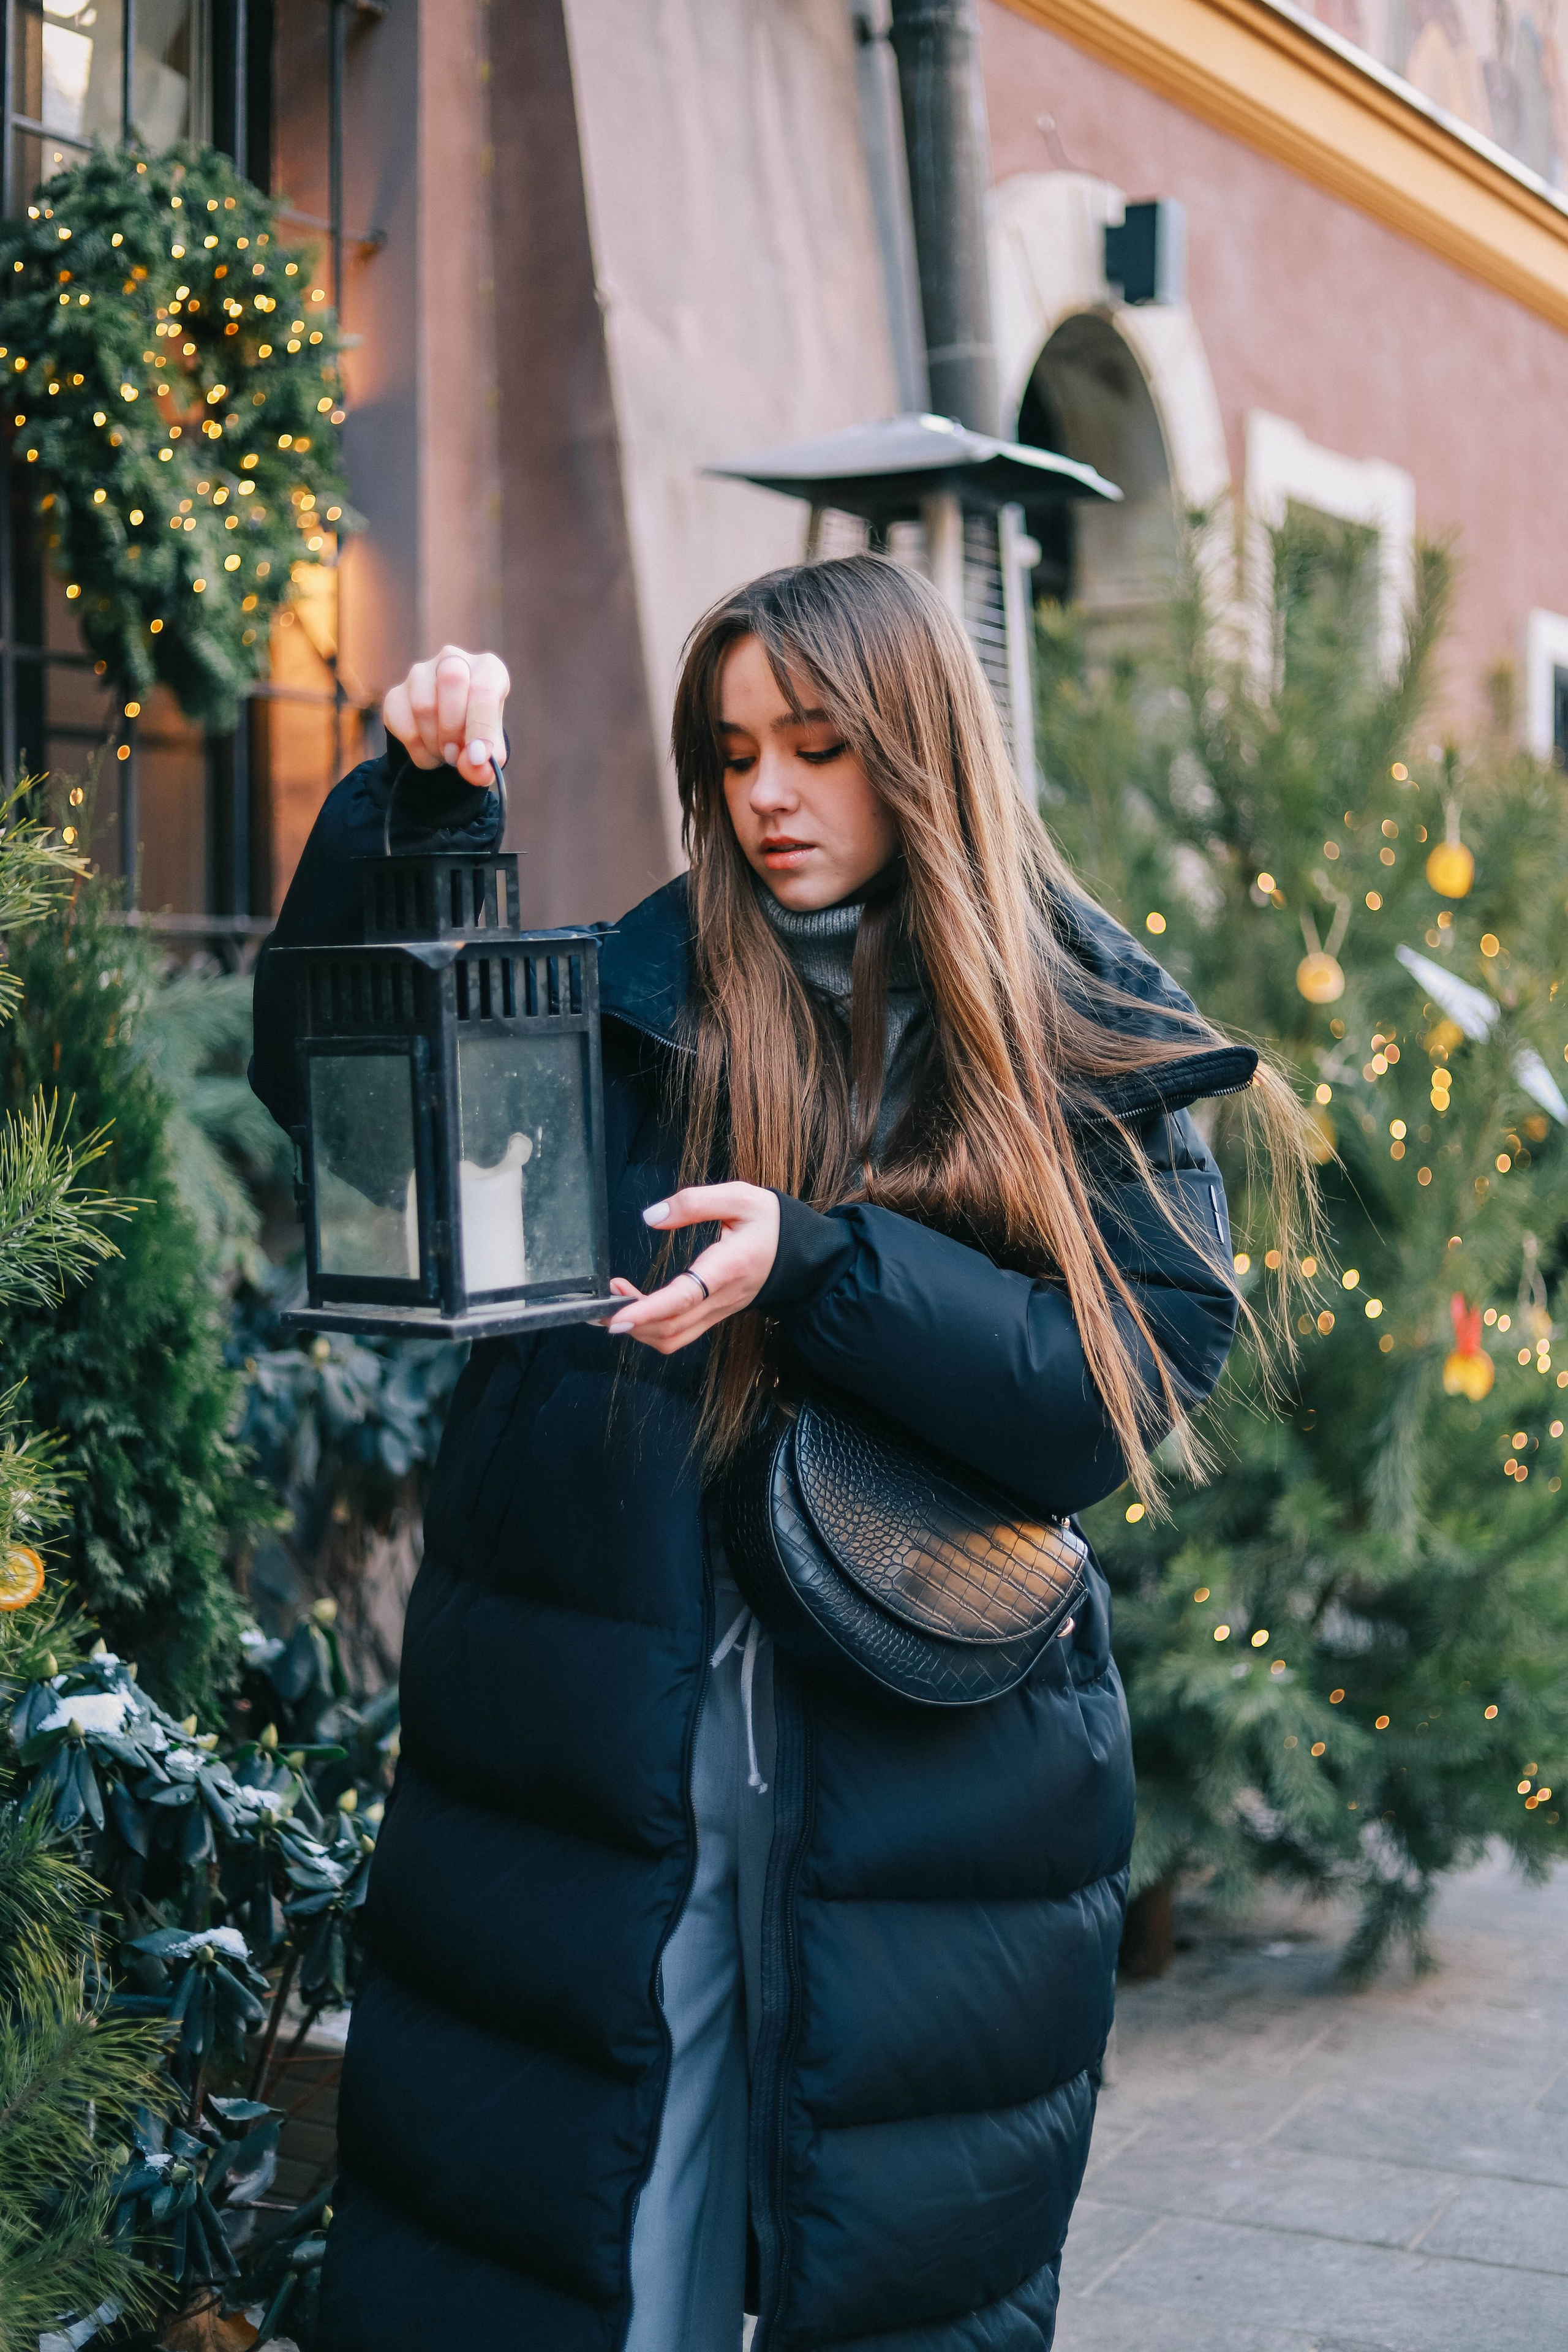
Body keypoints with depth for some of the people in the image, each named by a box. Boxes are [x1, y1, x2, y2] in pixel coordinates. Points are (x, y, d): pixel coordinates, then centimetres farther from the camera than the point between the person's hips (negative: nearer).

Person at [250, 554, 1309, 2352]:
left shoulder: (1091, 1046, 1)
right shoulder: (641, 1000, 4)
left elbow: (1124, 1392, -8)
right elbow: (327, 1071, 0)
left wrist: (814, 1261, -19)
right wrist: (418, 802, -12)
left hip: (927, 1779, 0)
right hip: (594, 1752, 1)